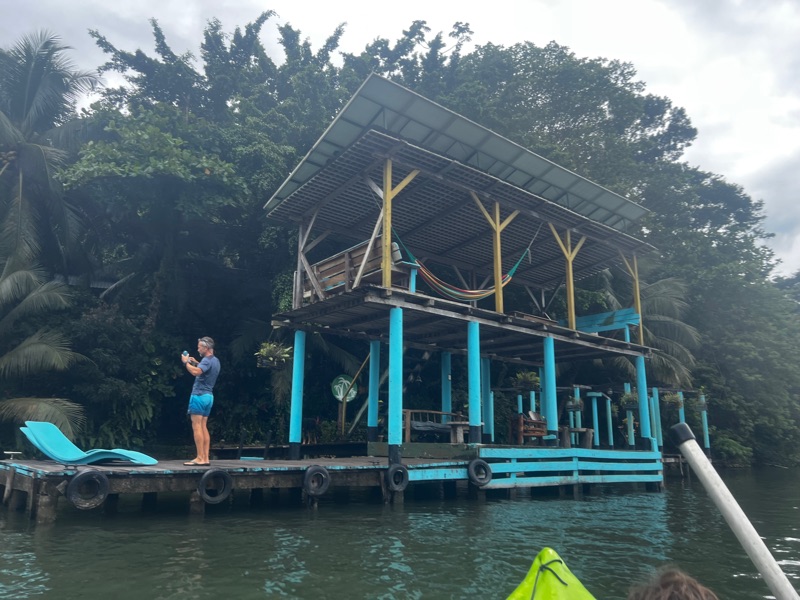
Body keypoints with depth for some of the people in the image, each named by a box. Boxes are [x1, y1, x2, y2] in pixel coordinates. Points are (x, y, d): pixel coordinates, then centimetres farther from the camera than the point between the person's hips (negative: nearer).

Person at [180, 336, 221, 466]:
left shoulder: (207, 360, -15)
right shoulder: (215, 361, 16)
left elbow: (196, 372, -33)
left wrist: (186, 362, -18)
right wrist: (195, 362, 25)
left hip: (199, 396, -10)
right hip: (208, 396, 10)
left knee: (197, 427, -8)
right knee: (203, 427, 11)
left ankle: (200, 458, -10)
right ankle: (205, 458, 9)